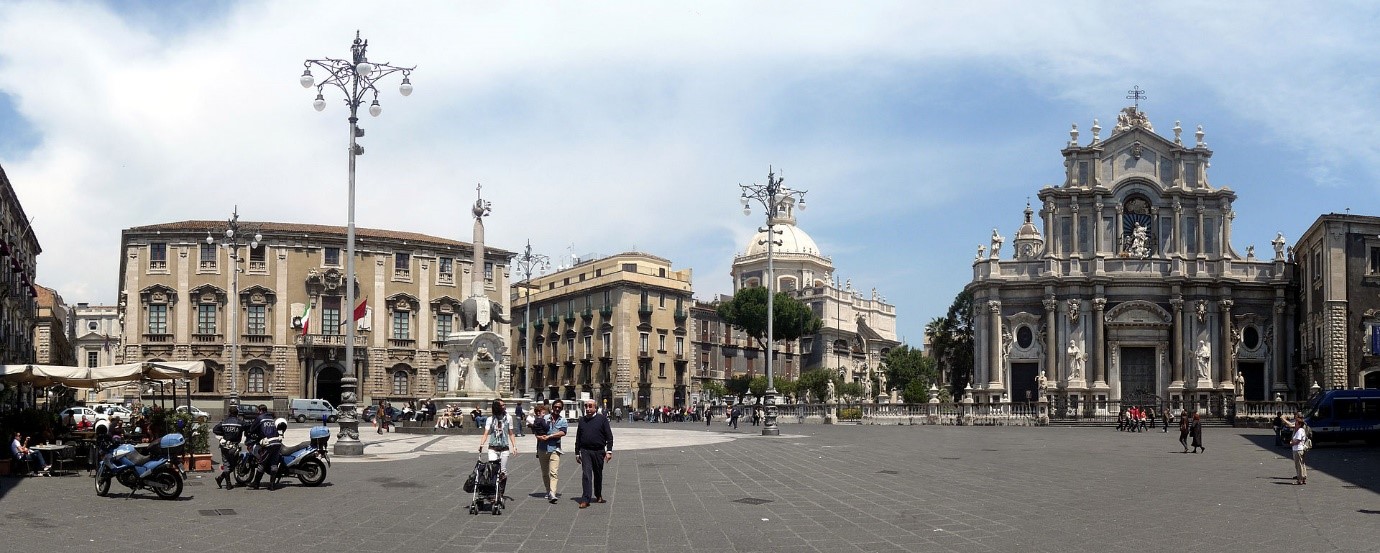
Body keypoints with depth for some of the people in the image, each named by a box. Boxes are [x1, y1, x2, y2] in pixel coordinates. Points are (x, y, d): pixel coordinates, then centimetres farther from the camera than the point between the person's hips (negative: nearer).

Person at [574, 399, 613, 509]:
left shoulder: (602, 419, 0)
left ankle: (598, 496, 30)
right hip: (585, 451, 1)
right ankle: (586, 499, -12)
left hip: (599, 451, -1)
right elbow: (578, 438, 15)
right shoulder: (582, 420, 9)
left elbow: (609, 436, -2)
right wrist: (577, 453, 13)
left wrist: (609, 451, -8)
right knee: (586, 474, -9)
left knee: (598, 475, 12)